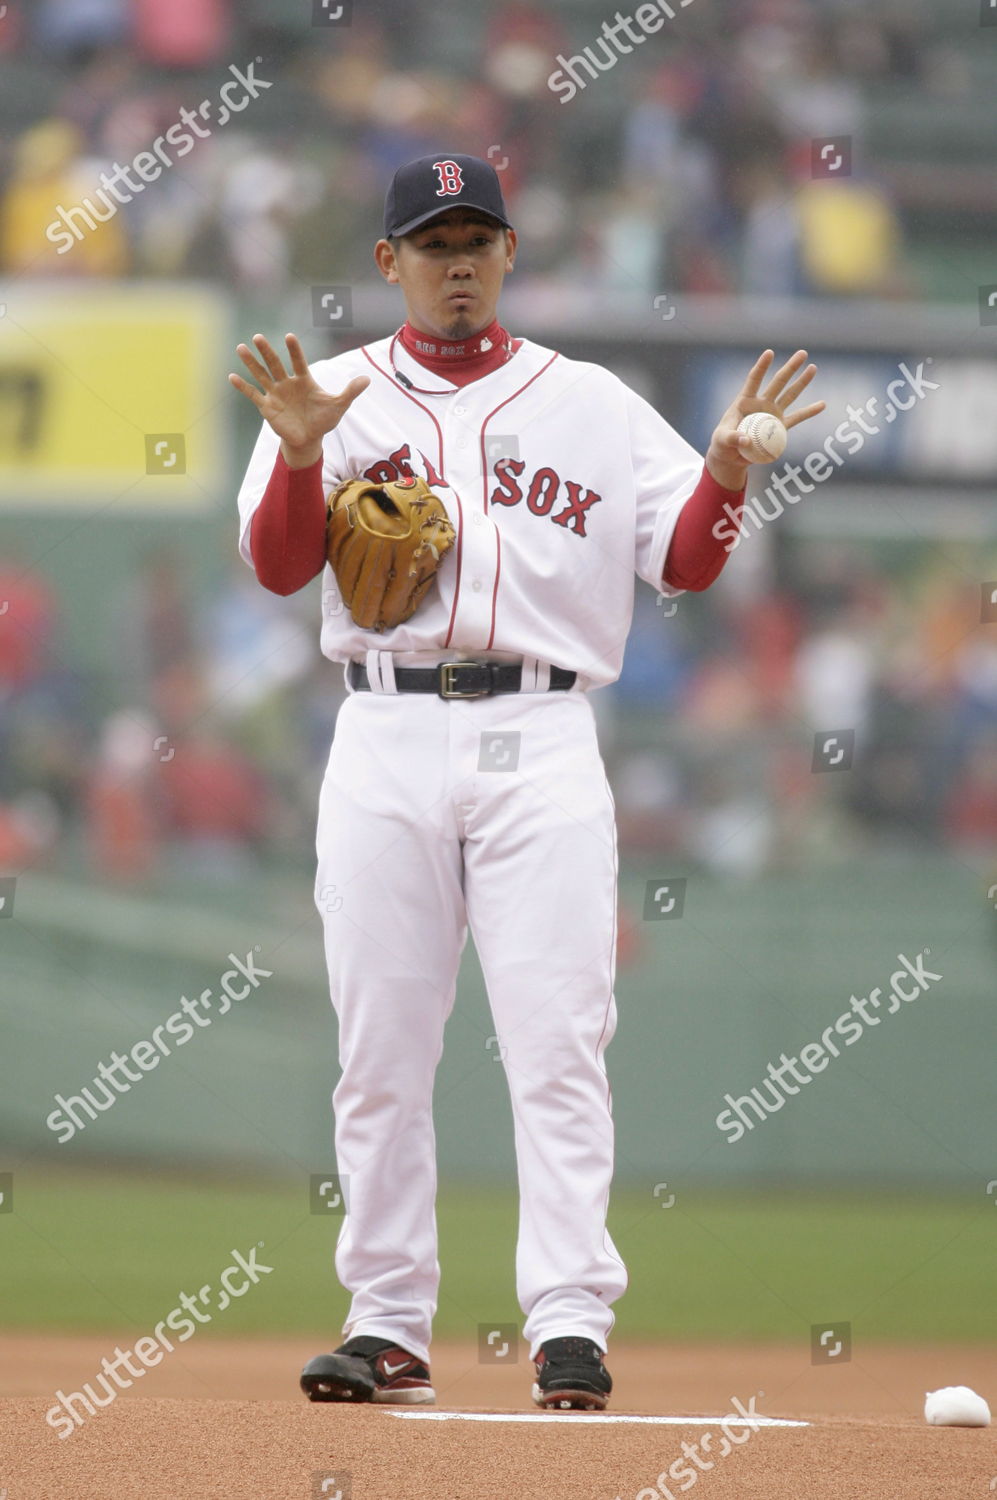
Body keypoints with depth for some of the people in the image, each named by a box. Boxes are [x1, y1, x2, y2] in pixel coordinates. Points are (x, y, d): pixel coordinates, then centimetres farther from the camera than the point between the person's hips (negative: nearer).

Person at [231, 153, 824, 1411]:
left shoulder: (591, 406, 13)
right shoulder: (339, 400, 11)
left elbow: (687, 560, 6)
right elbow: (277, 565, -1)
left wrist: (728, 469, -13)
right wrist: (301, 452, -19)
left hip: (540, 741, -1)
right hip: (386, 746, 1)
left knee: (556, 1044, -8)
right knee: (381, 1050, 1)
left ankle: (570, 1323, -11)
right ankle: (389, 1328, 7)